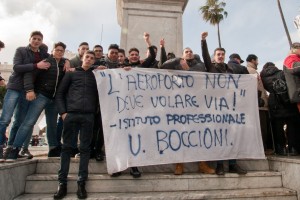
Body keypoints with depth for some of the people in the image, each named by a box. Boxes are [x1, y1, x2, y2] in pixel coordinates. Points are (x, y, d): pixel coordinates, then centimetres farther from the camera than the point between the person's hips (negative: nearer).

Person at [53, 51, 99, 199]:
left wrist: (95, 112, 0)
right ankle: (62, 183, 8)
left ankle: (81, 183, 5)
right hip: (71, 114, 0)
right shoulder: (71, 74, 14)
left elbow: (97, 96, 13)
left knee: (85, 148, 0)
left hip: (88, 116, 1)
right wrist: (62, 112, -3)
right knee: (66, 147, 1)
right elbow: (60, 94, 9)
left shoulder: (95, 76, 17)